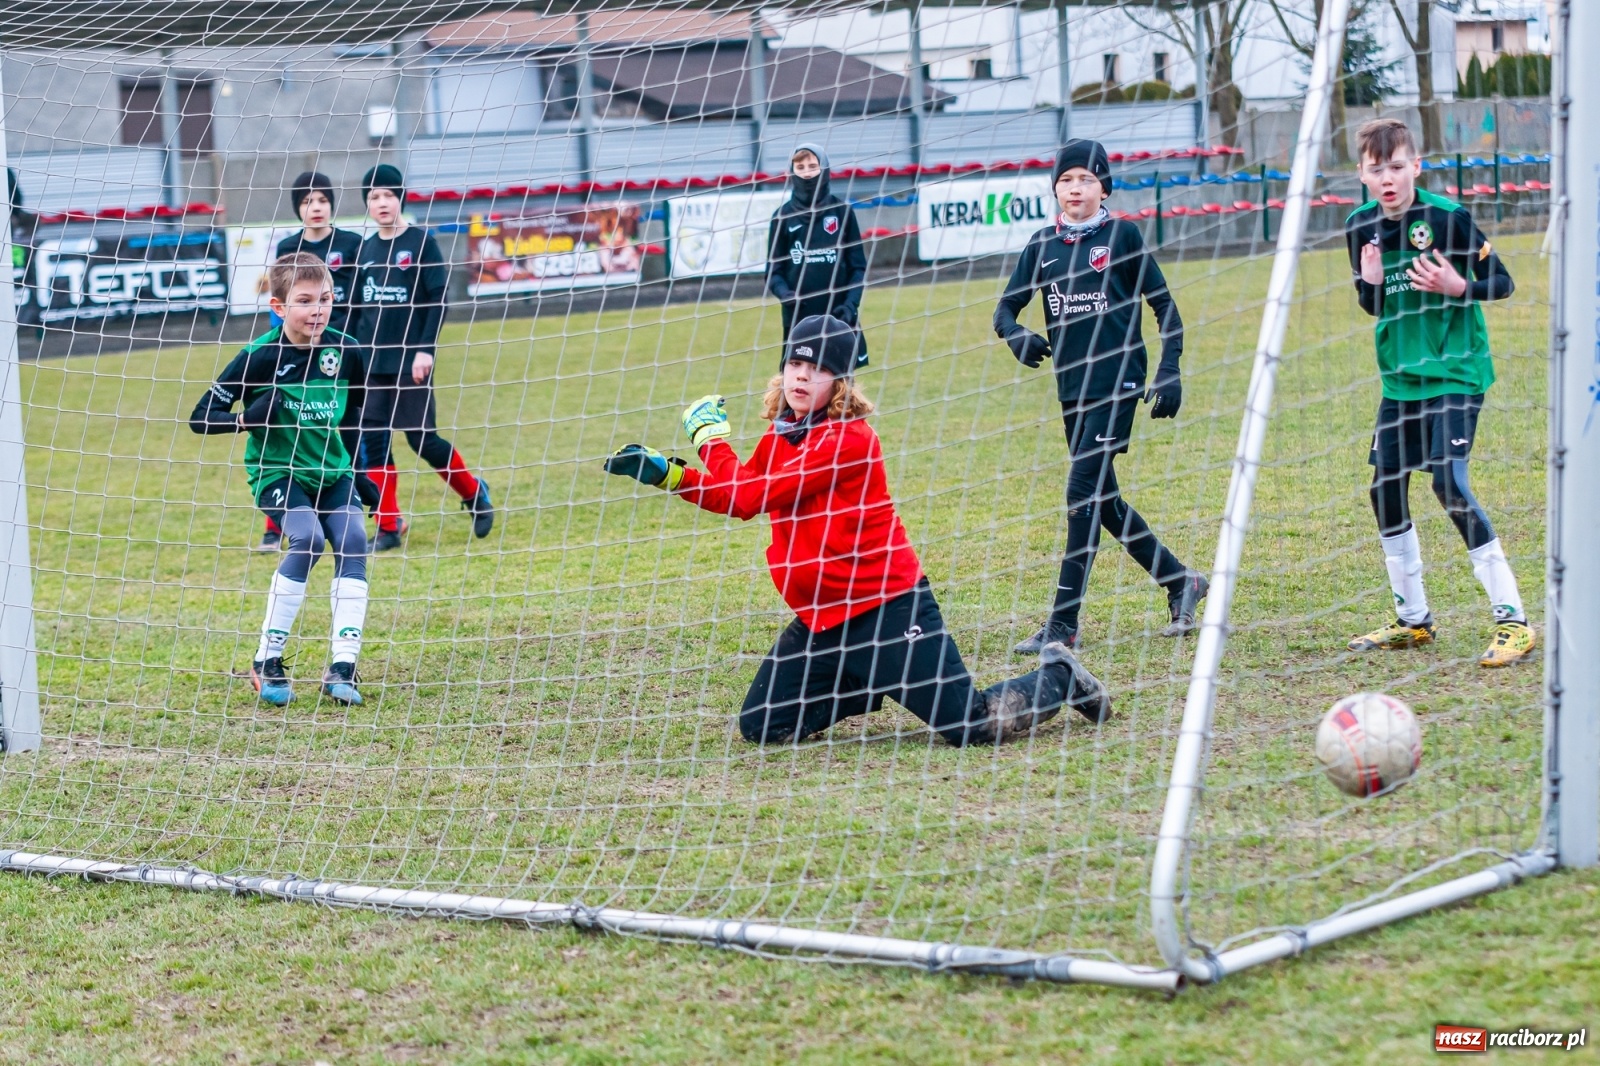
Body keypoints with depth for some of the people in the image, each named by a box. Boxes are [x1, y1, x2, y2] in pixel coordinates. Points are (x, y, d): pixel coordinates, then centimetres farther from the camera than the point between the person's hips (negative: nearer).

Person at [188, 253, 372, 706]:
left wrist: (361, 476, 14)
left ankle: (342, 668, -17)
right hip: (276, 471, -4)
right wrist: (247, 417, -27)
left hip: (332, 471, 4)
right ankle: (267, 661, -14)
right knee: (308, 539, -27)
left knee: (352, 541, -18)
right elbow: (200, 418, -11)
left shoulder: (345, 352, -3)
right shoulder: (260, 357, -15)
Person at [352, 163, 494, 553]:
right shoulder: (366, 249, 9)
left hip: (410, 362, -5)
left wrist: (426, 349, -15)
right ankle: (388, 528, 7)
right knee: (373, 441, 0)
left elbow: (438, 299, -8)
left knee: (422, 439, -3)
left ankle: (474, 492, 20)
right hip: (372, 363, 5)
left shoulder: (421, 242, -4)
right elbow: (358, 308, 13)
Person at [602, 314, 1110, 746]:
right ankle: (866, 690, 29)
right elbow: (730, 496, 21)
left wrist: (710, 435, -7)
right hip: (820, 618, 8)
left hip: (887, 606, -8)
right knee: (760, 728, 5)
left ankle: (1058, 677, 22)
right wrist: (669, 473, 9)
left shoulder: (848, 439, -20)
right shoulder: (780, 433, 7)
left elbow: (748, 498, -20)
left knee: (975, 725, -9)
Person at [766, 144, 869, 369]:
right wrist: (783, 292, -17)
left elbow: (858, 267, 4)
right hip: (798, 319, 0)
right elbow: (774, 269, 4)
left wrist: (851, 304, -10)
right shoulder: (783, 216, 3)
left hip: (839, 318, 0)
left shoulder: (841, 211, 3)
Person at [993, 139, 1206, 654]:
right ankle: (1180, 581, 29)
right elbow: (1005, 308, 8)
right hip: (1072, 389, 6)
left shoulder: (1122, 236, -2)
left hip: (1118, 382, -6)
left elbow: (1163, 304, 1)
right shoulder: (1042, 245, 9)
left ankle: (1063, 623, -12)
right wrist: (1016, 335, -15)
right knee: (1103, 501, 11)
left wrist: (1170, 369, -9)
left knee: (1084, 492, -13)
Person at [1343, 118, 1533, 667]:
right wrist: (1370, 284, -9)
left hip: (1454, 373, -7)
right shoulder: (1361, 225, 2)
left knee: (1449, 483, -18)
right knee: (1386, 489, 7)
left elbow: (1502, 283, -7)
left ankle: (1513, 621, -12)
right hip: (1400, 378, 7)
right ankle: (1413, 620, 24)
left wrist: (1457, 287, -25)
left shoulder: (1448, 217, -14)